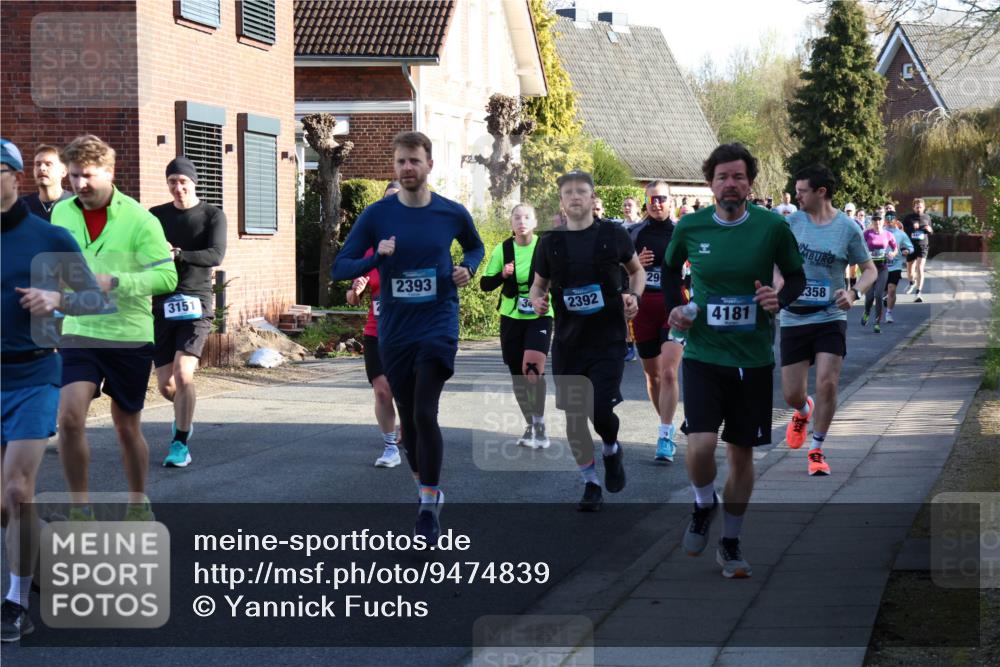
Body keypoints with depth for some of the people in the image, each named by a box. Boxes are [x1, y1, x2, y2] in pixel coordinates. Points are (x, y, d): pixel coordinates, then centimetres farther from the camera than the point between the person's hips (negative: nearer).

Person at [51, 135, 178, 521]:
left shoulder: (138, 220, -10)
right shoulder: (62, 213, 4)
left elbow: (167, 276, -16)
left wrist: (114, 282, -25)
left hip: (129, 336, -2)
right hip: (79, 333, 2)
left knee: (127, 426, 10)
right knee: (69, 416, -16)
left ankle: (138, 505, 31)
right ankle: (80, 509, -2)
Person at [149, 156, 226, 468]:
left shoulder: (212, 216, 0)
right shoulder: (155, 216, 10)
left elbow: (215, 255, -14)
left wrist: (178, 255, -29)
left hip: (195, 305, -3)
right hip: (162, 306, 3)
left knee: (183, 375, -20)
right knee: (165, 384, 5)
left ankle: (180, 443, -10)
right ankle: (185, 416, 39)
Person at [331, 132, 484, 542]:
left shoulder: (452, 214, -1)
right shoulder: (376, 215, -3)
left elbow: (475, 247, 20)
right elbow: (339, 268, -4)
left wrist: (468, 269, -2)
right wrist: (377, 256, -21)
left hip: (438, 326, -2)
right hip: (393, 333, 2)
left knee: (425, 415, -15)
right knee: (408, 420, 11)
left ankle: (429, 509, -6)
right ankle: (426, 490, 32)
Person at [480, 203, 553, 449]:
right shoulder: (502, 250, -1)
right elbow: (485, 284, 0)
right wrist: (502, 275, -18)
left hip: (540, 316, -3)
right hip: (511, 318, 3)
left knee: (533, 365, -22)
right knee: (518, 373, 7)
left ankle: (540, 424, -10)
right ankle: (530, 426, 24)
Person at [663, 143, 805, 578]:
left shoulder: (772, 227, -5)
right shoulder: (690, 228, -3)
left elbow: (796, 276, 7)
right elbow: (670, 266, 18)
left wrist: (781, 298, -14)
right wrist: (673, 306, 2)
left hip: (754, 359, 1)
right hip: (703, 355, -1)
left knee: (741, 452, 9)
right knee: (700, 444, -18)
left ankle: (731, 544, 26)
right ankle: (704, 506, 15)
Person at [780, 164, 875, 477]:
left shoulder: (847, 228, -4)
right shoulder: (792, 222, 1)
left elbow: (870, 269, 4)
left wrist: (854, 293, -15)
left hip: (830, 318, -2)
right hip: (793, 318, 2)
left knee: (827, 383, -14)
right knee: (792, 394, 3)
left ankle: (817, 451, 6)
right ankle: (803, 411, 43)